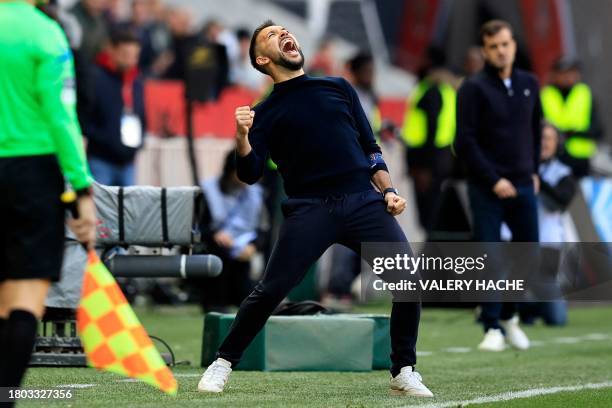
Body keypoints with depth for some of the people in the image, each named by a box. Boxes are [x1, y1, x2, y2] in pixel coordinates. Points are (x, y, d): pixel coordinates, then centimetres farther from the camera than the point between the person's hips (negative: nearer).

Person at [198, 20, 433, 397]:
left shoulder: (339, 88, 18)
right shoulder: (265, 112, 10)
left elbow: (370, 148, 21)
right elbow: (252, 174, 0)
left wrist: (388, 190, 7)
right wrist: (242, 137, -18)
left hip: (364, 201, 2)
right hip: (310, 208, -2)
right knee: (272, 289, -14)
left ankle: (404, 373, 2)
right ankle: (223, 365, 4)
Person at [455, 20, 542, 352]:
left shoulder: (529, 84, 9)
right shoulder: (474, 88, -6)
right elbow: (465, 141, -10)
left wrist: (534, 170, 13)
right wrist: (494, 180, -13)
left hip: (523, 186, 4)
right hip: (486, 189, -4)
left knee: (528, 252, 4)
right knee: (488, 257, -6)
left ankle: (508, 315, 25)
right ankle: (493, 327, 1)